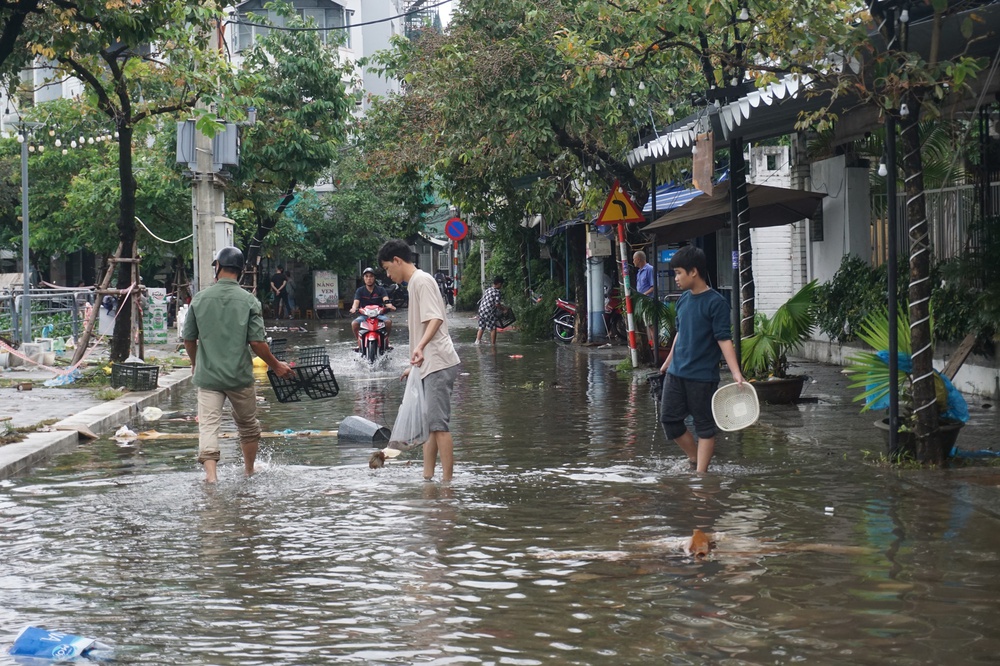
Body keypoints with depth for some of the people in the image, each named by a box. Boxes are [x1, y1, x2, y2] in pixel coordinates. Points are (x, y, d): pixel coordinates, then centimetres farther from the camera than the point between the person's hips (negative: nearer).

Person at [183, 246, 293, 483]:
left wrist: (195, 363, 24)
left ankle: (211, 475, -23)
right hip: (240, 376, 0)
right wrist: (275, 366, 5)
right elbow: (257, 342, -10)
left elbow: (188, 338, 5)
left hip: (208, 375, 0)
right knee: (248, 426, 19)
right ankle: (250, 473, 34)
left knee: (208, 425, -5)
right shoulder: (249, 301, -7)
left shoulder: (199, 299, -2)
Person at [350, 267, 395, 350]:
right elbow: (356, 301, -10)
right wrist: (354, 308, -35)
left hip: (378, 314, -1)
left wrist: (389, 305, -39)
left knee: (388, 321, -30)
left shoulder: (380, 289, 4)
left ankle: (386, 340, -6)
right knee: (354, 323, -28)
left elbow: (386, 299, -14)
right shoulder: (360, 290, 5)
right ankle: (359, 343, -7)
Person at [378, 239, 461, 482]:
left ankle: (447, 482, -13)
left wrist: (419, 347, -35)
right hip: (429, 366, 11)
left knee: (437, 423, -13)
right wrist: (415, 366, 29)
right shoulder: (414, 283, 22)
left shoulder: (421, 280, -8)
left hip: (438, 364, -11)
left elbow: (436, 319, -20)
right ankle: (427, 478, 16)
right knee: (429, 424, 12)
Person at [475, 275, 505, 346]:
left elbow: (481, 300, 17)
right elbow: (497, 303, -17)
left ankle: (477, 341, 8)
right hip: (490, 312, -7)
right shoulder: (497, 291, -10)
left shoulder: (487, 289, 13)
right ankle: (493, 344, 5)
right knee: (493, 329, 4)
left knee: (481, 328, 14)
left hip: (481, 310, 7)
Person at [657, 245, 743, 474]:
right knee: (669, 418, 7)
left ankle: (701, 472, 6)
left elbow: (724, 339, -17)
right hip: (676, 373, 7)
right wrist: (669, 361, 28)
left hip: (702, 376, -7)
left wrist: (735, 372, -25)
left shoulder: (716, 303, -13)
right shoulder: (683, 299, 9)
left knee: (704, 426, 2)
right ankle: (695, 458, 24)